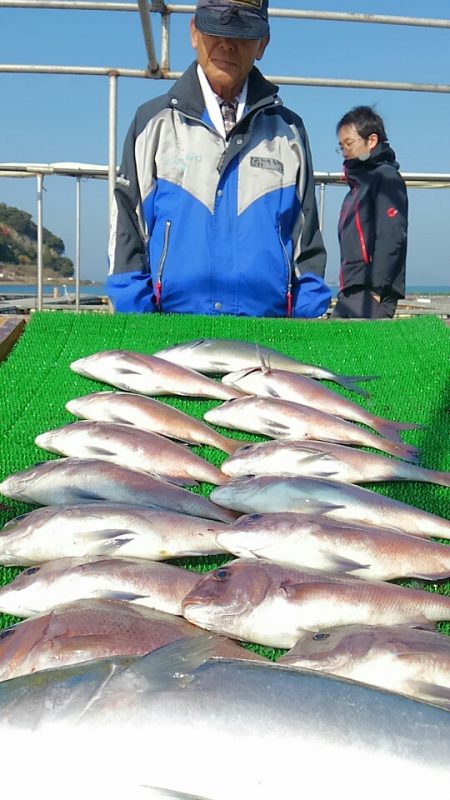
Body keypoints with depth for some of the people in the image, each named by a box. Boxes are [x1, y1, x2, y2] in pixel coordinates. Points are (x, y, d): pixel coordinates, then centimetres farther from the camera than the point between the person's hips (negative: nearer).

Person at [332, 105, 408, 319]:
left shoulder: (386, 177, -3)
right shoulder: (358, 183, 24)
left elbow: (391, 238, -14)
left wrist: (376, 289, -19)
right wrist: (345, 292, 15)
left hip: (371, 295, -9)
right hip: (351, 293, 9)